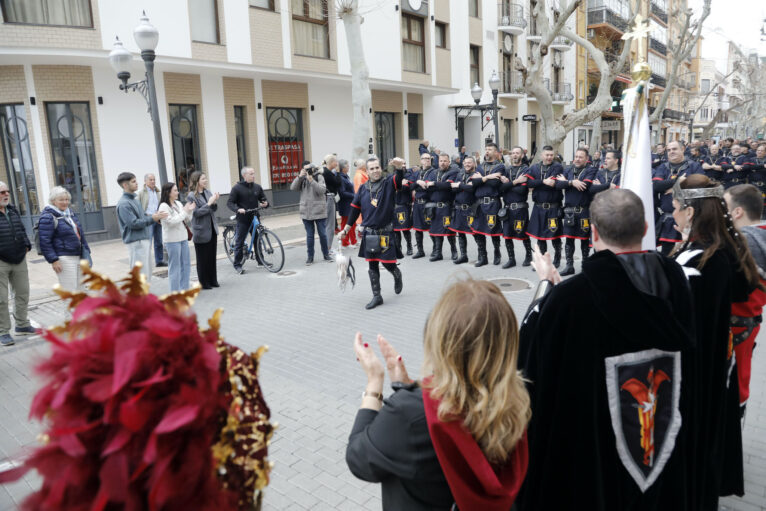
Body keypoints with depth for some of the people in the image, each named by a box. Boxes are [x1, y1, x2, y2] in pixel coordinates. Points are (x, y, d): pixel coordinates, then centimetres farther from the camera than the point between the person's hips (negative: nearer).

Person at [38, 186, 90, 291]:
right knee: (69, 291, -8)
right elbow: (45, 241, -14)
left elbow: (80, 234, 23)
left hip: (78, 257, 8)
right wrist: (53, 260, -18)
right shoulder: (48, 217, -9)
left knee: (79, 288, 14)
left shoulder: (71, 213, 16)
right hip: (63, 258, -8)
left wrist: (86, 251, 18)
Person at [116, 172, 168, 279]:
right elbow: (133, 223, -19)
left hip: (145, 239, 10)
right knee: (140, 273, -6)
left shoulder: (134, 200, 16)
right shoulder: (123, 204, -14)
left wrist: (154, 216, 3)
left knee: (147, 273, 16)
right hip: (136, 242, -10)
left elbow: (143, 215, 21)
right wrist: (152, 218, -20)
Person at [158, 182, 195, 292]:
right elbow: (171, 221, -20)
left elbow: (187, 220, 13)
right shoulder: (164, 206, -11)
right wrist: (184, 211, -14)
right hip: (172, 240, -7)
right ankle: (175, 292, 6)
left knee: (186, 264, 11)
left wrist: (190, 211, -5)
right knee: (175, 266, -1)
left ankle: (184, 289, 22)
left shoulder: (178, 203, 9)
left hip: (183, 238, 7)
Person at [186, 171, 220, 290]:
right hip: (201, 232, -6)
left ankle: (213, 280, 23)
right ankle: (203, 283, 14)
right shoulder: (191, 196, -11)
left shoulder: (208, 192, 7)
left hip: (212, 229, 6)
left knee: (212, 257, 13)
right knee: (202, 259, 4)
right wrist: (209, 203, -19)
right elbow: (196, 212, -18)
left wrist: (215, 202, -8)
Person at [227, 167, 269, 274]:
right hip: (242, 219, -4)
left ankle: (260, 260, 25)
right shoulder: (237, 188, -5)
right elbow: (229, 203, -6)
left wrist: (265, 203, -10)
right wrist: (238, 209, -25)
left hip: (254, 218, 4)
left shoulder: (257, 187, 8)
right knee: (239, 242, 0)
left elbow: (263, 198, 14)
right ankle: (237, 265, 9)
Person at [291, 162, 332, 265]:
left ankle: (326, 254, 21)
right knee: (309, 235, 8)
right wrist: (299, 176, -13)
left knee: (322, 234, 6)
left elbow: (322, 190, -16)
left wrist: (311, 180, -22)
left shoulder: (319, 177, -2)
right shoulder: (302, 179, 9)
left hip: (319, 211, -3)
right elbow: (293, 188, -3)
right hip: (306, 212, 3)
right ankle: (310, 257, 14)